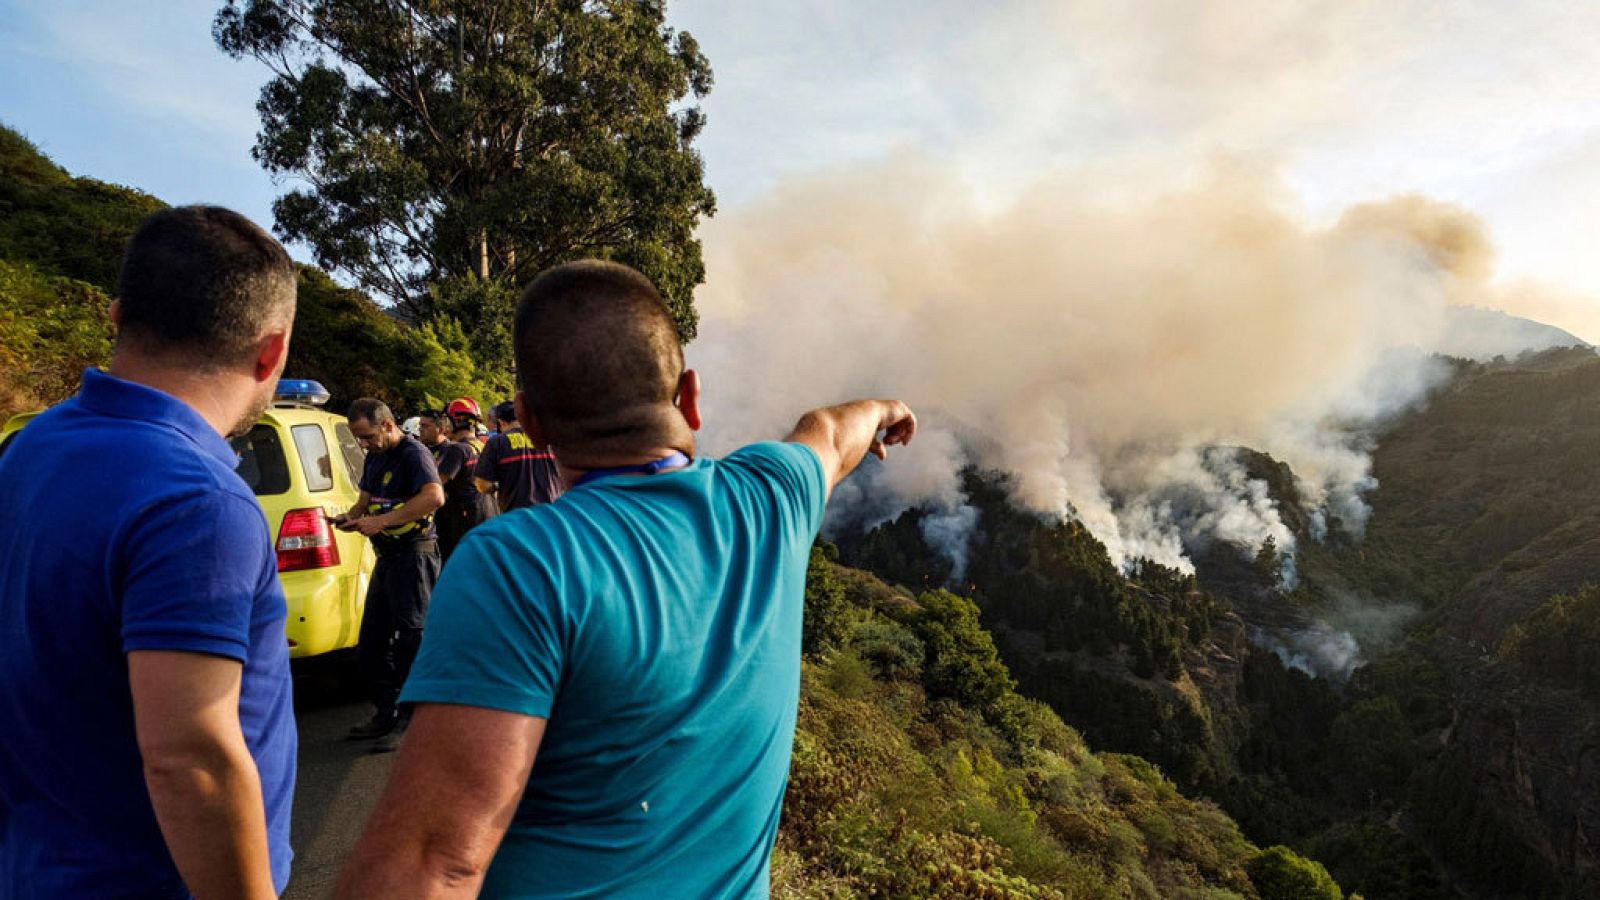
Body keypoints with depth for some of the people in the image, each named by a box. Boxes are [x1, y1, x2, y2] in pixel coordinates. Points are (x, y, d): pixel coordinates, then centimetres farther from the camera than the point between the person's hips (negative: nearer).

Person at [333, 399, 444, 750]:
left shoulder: (413, 453, -14)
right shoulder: (374, 458, 15)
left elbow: (434, 497, -31)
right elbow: (365, 499, 22)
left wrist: (381, 521, -30)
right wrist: (351, 517, -2)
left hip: (413, 556, -10)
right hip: (387, 558, 10)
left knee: (410, 642, -4)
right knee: (370, 643, 15)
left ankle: (410, 724, 5)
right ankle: (386, 714, 27)